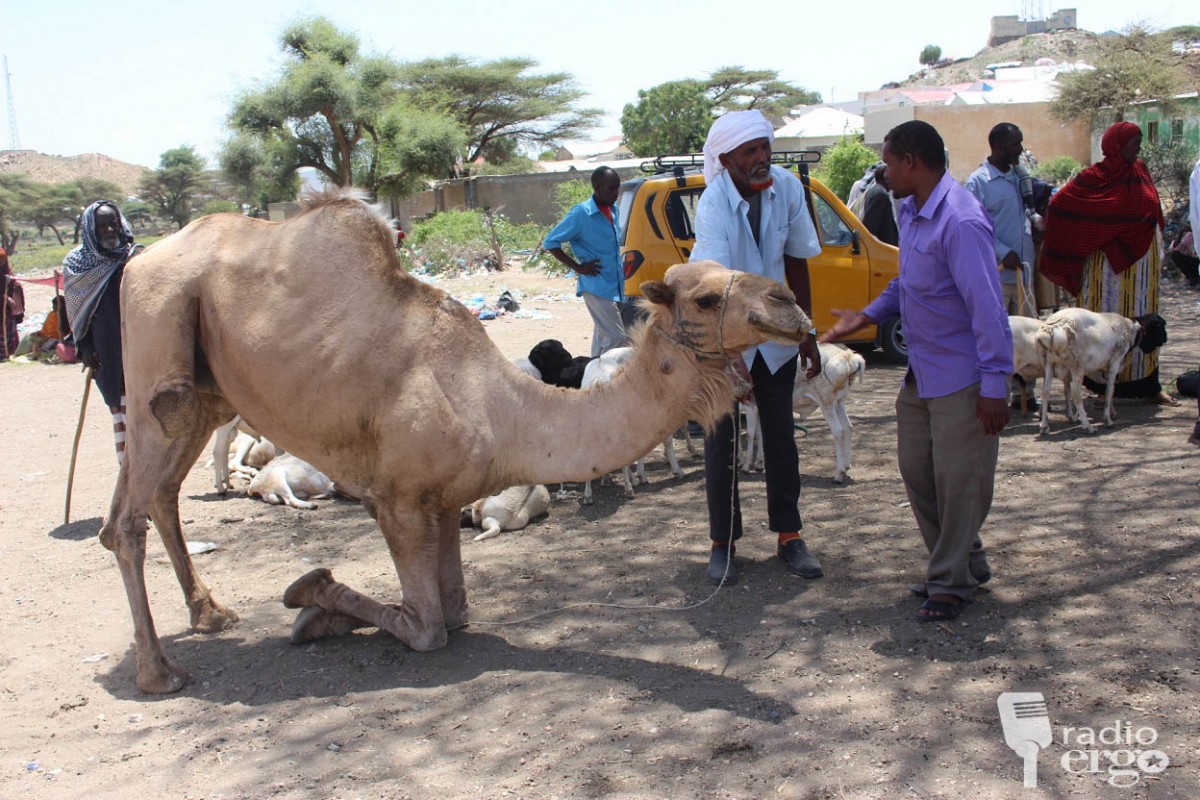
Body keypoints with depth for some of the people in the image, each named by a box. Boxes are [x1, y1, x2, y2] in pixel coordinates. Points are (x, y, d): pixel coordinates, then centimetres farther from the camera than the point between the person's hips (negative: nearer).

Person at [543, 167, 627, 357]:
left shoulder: (612, 210, 10)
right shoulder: (581, 213, -12)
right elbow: (550, 242, -10)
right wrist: (578, 267, -12)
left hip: (615, 287, 8)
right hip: (597, 287, -8)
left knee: (603, 337, 12)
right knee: (616, 337, -15)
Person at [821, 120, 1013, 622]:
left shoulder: (960, 223, -23)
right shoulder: (910, 212, 7)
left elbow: (988, 308, -24)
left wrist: (994, 387, -23)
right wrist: (867, 317, 10)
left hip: (962, 378, -10)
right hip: (919, 372, 10)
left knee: (959, 480, 3)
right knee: (916, 469, 16)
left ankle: (952, 583, 19)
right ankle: (965, 563, 33)